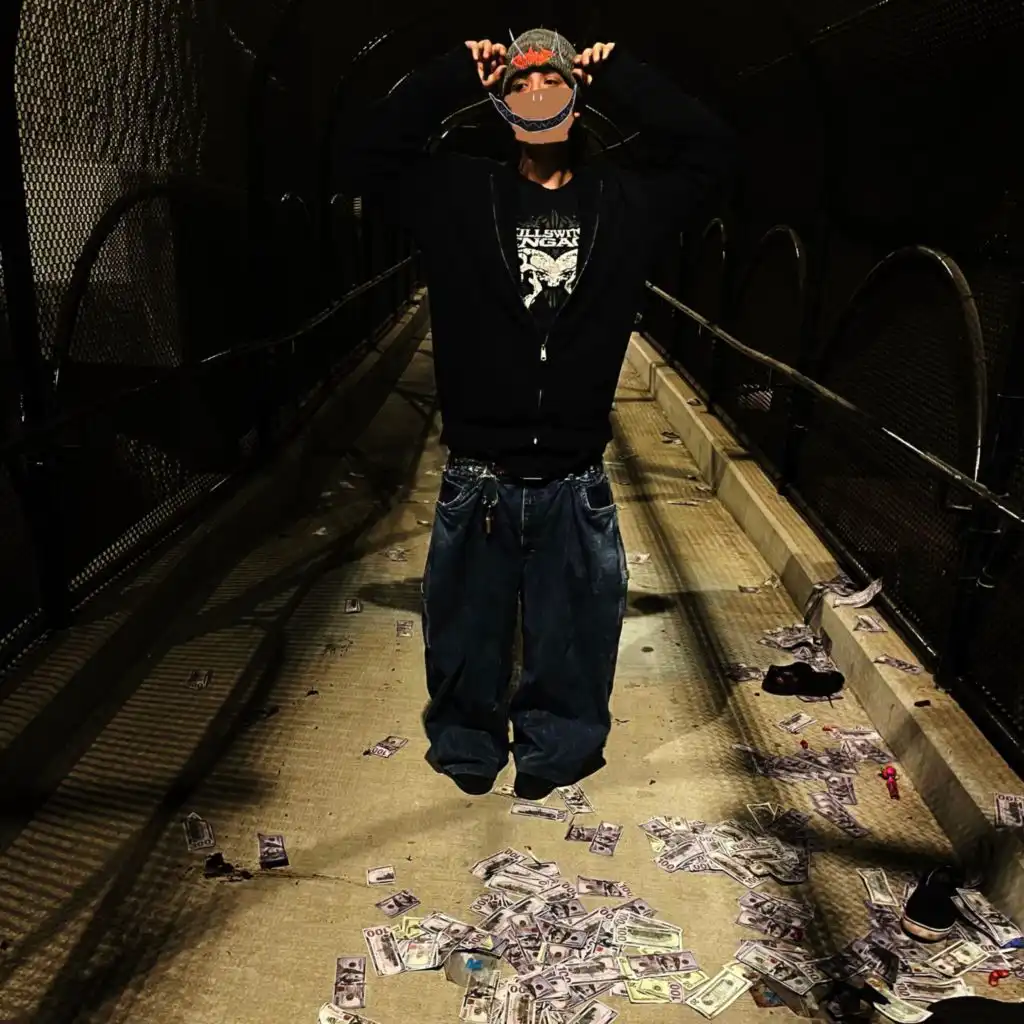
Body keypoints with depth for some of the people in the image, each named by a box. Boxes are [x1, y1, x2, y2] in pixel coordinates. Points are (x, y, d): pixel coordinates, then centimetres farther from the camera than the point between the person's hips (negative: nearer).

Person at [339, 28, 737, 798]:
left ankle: (556, 749, 37)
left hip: (575, 487, 1)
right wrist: (457, 76, -2)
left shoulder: (624, 200, 5)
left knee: (571, 644, 13)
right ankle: (467, 748, 38)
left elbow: (711, 153, 2)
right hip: (476, 481, 0)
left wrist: (619, 77, 2)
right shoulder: (458, 195, 3)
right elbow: (365, 154, -1)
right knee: (466, 638, 15)